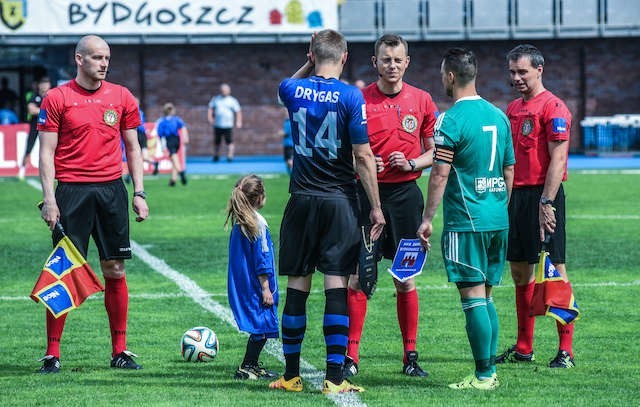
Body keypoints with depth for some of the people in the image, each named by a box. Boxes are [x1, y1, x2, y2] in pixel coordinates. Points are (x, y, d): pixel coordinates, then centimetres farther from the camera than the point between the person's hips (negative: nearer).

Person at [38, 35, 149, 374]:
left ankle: (119, 351, 13)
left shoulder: (121, 97, 9)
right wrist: (48, 198, -10)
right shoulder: (57, 99, -1)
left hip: (112, 190, 3)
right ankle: (52, 354, 0)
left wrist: (139, 193, 8)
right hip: (72, 190, -3)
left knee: (116, 270, 5)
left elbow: (132, 148, 15)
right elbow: (46, 151, -2)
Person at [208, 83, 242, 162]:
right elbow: (210, 109, 11)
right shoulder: (215, 99, 13)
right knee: (216, 142, 6)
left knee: (229, 141, -13)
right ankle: (216, 156, 21)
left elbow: (238, 111, 5)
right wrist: (210, 118, -5)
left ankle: (230, 156, -14)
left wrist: (238, 121, -9)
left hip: (228, 125, -2)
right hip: (217, 125, 2)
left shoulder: (232, 100, 6)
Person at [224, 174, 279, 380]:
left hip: (242, 284, 9)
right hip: (256, 285, -9)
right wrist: (266, 288, -14)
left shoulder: (238, 222, 12)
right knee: (262, 327, -5)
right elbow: (261, 259, -16)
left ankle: (252, 365, 17)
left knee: (261, 328, 14)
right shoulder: (258, 222, -14)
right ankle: (246, 367, -6)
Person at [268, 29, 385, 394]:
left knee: (297, 285, 8)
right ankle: (335, 377, -4)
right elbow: (363, 156, -10)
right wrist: (376, 208, -4)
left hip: (302, 200, 3)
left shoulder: (293, 91, 0)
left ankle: (291, 375, 14)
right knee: (337, 285, -2)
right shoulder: (350, 96, -9)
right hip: (340, 201, -3)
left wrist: (311, 63, 19)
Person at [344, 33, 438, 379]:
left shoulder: (422, 101, 5)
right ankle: (351, 356, -1)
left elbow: (434, 152, 10)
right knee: (358, 276, -4)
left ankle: (410, 356, 11)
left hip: (405, 193, 1)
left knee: (406, 279, 4)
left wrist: (410, 163, -8)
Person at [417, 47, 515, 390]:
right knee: (485, 296, 14)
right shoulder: (498, 116, 11)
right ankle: (489, 370, 15)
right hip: (498, 220, 7)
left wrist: (427, 219, -6)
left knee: (473, 297, -5)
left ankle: (483, 375, -4)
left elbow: (440, 174, -13)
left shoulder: (451, 121, -12)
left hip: (465, 221, -7)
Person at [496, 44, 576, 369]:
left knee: (554, 270, -6)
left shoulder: (553, 107, -9)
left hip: (542, 195, -8)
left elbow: (558, 159, -15)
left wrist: (546, 202, -21)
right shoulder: (513, 108, 16)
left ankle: (566, 350, -3)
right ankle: (523, 348, 19)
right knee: (520, 271, 11)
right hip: (516, 196, 8)